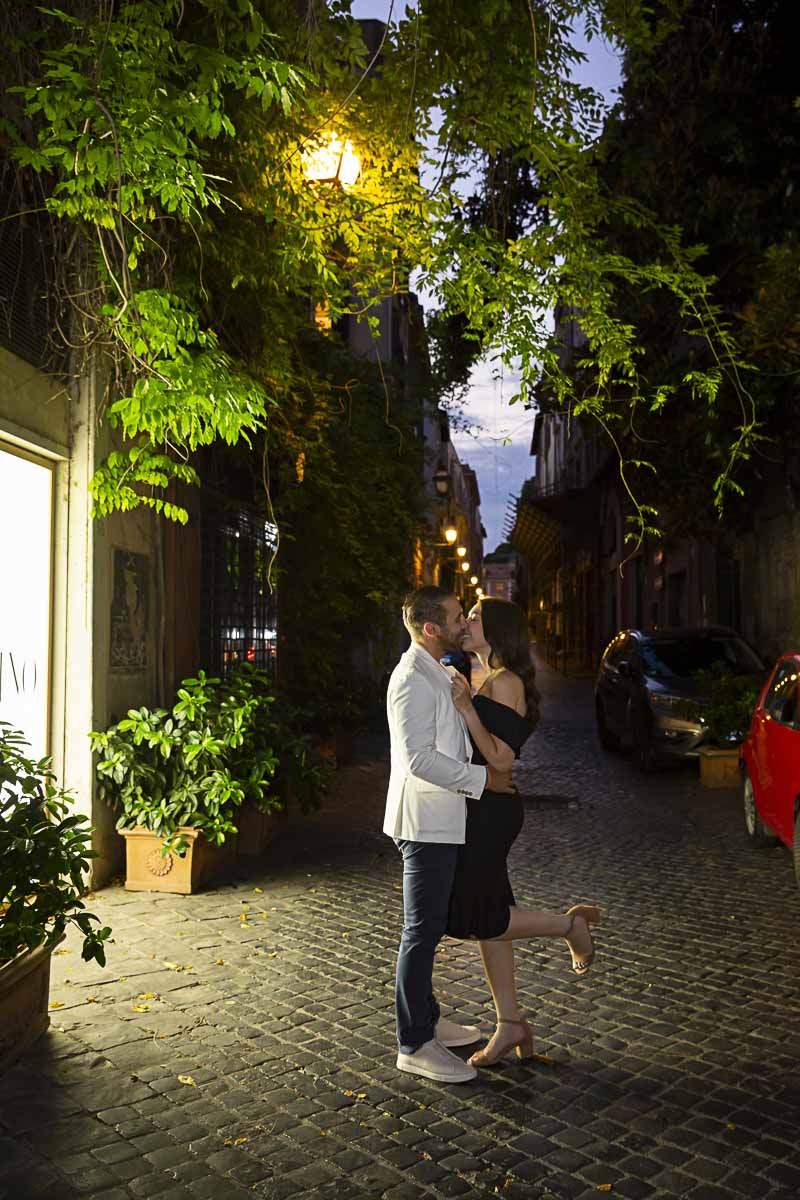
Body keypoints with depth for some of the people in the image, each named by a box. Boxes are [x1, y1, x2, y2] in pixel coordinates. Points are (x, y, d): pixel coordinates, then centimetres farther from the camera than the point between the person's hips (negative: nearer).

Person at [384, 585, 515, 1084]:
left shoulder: (437, 674, 14)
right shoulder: (413, 680, -19)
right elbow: (420, 759, -25)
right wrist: (483, 778, -18)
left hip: (440, 820, 10)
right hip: (426, 821, -10)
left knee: (430, 926, 19)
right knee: (423, 930, -1)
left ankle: (427, 1020, 33)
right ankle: (414, 1045, 10)